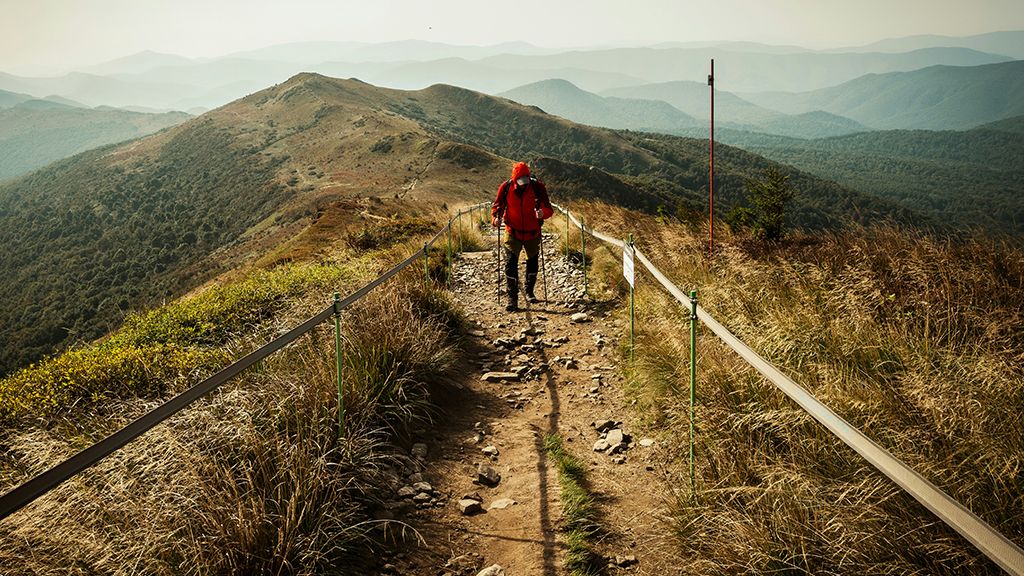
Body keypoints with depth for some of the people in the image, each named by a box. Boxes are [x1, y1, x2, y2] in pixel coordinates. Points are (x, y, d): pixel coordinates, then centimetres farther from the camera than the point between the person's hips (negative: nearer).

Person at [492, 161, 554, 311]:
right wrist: (495, 218, -20)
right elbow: (497, 205, 0)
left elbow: (549, 208, -14)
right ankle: (512, 299, -8)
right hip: (513, 232, -1)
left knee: (533, 262, 17)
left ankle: (529, 291, 40)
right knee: (511, 263, -13)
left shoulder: (537, 187, -14)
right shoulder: (506, 187, -12)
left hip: (532, 233, 1)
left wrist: (543, 213, -38)